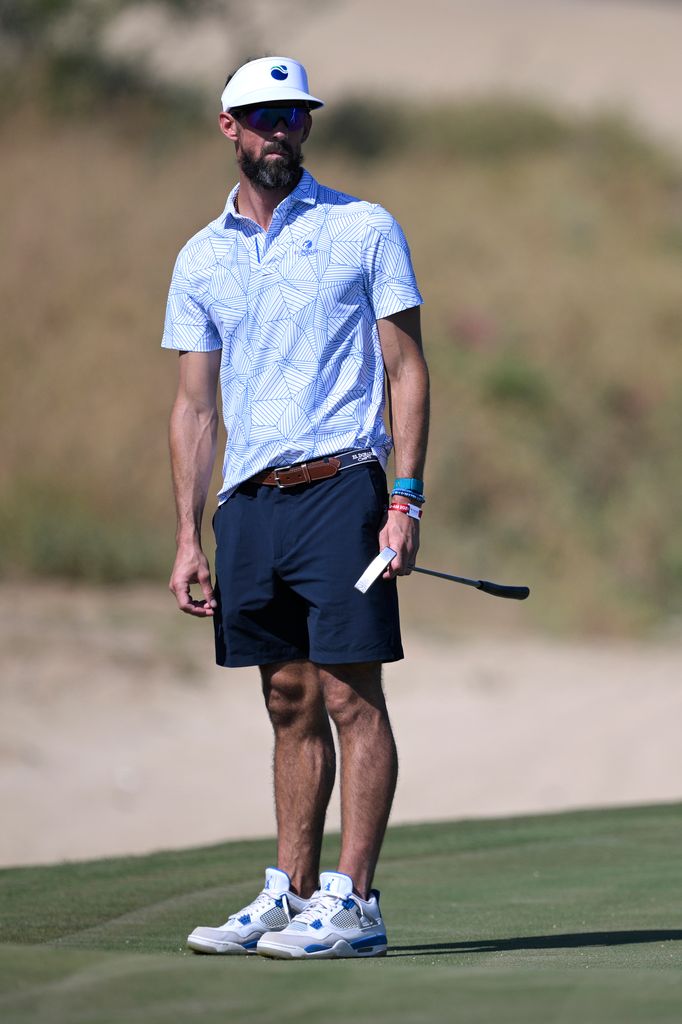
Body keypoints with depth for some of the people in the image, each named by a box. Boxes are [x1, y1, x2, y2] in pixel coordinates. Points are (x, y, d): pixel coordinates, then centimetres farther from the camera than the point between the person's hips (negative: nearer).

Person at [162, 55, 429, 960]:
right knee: (291, 706, 9)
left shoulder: (365, 231, 2)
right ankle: (290, 894, 13)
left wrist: (406, 498, -9)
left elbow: (407, 370, 0)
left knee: (351, 695, -7)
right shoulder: (202, 259, 13)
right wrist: (189, 537, 8)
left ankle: (352, 902, -8)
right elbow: (194, 405, 15)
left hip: (338, 487, -4)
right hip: (249, 502, 4)